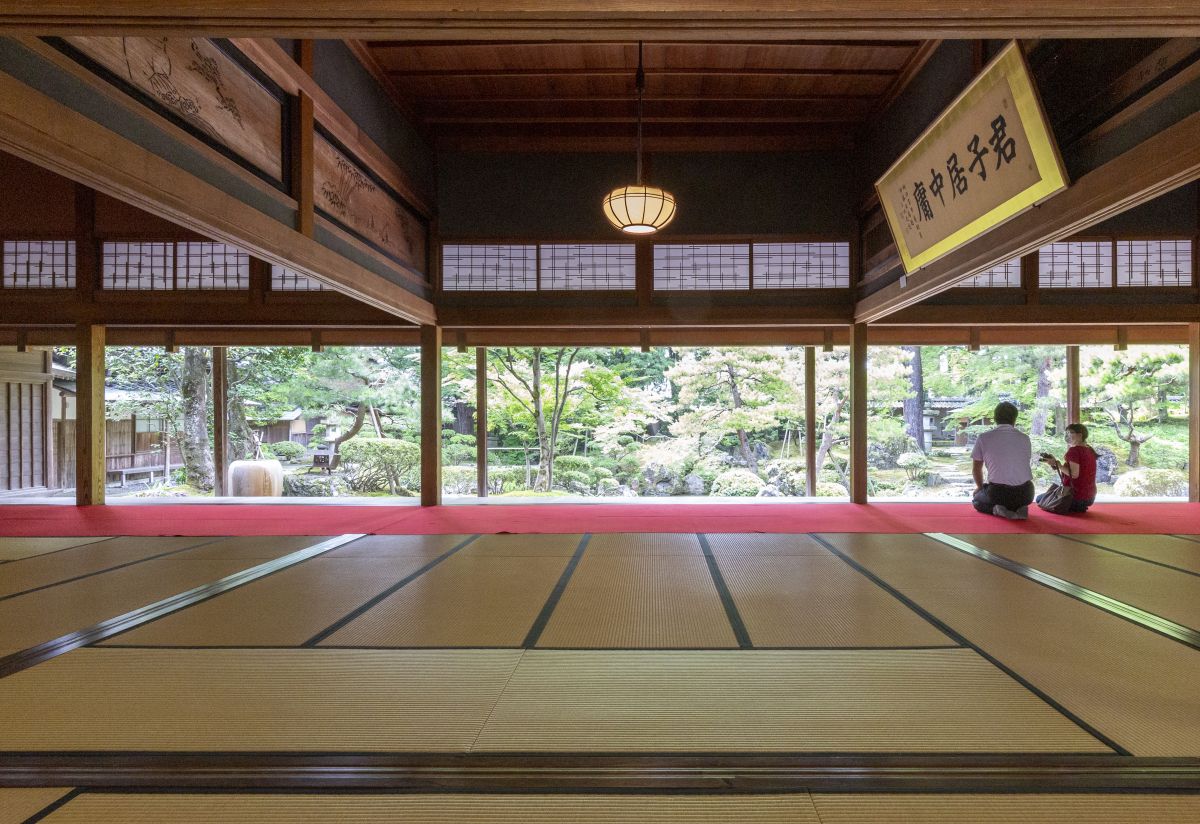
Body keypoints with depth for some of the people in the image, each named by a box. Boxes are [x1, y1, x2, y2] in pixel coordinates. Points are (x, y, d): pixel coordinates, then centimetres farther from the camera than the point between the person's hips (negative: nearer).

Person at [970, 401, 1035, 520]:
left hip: (998, 493, -2)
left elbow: (976, 469, 7)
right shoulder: (1025, 438, 7)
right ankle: (1020, 509, 5)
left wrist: (980, 487, 27)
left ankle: (997, 509, -2)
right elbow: (1028, 465, 20)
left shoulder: (984, 438, -1)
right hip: (1025, 494, 2)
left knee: (976, 501, 29)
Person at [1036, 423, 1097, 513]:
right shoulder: (1090, 450, 9)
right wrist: (1055, 462, 7)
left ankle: (1073, 509, -2)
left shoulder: (1074, 450, -18)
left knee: (1039, 499, 5)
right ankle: (1078, 507, 15)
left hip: (1077, 497, -10)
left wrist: (1057, 464, -17)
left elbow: (1074, 474, -26)